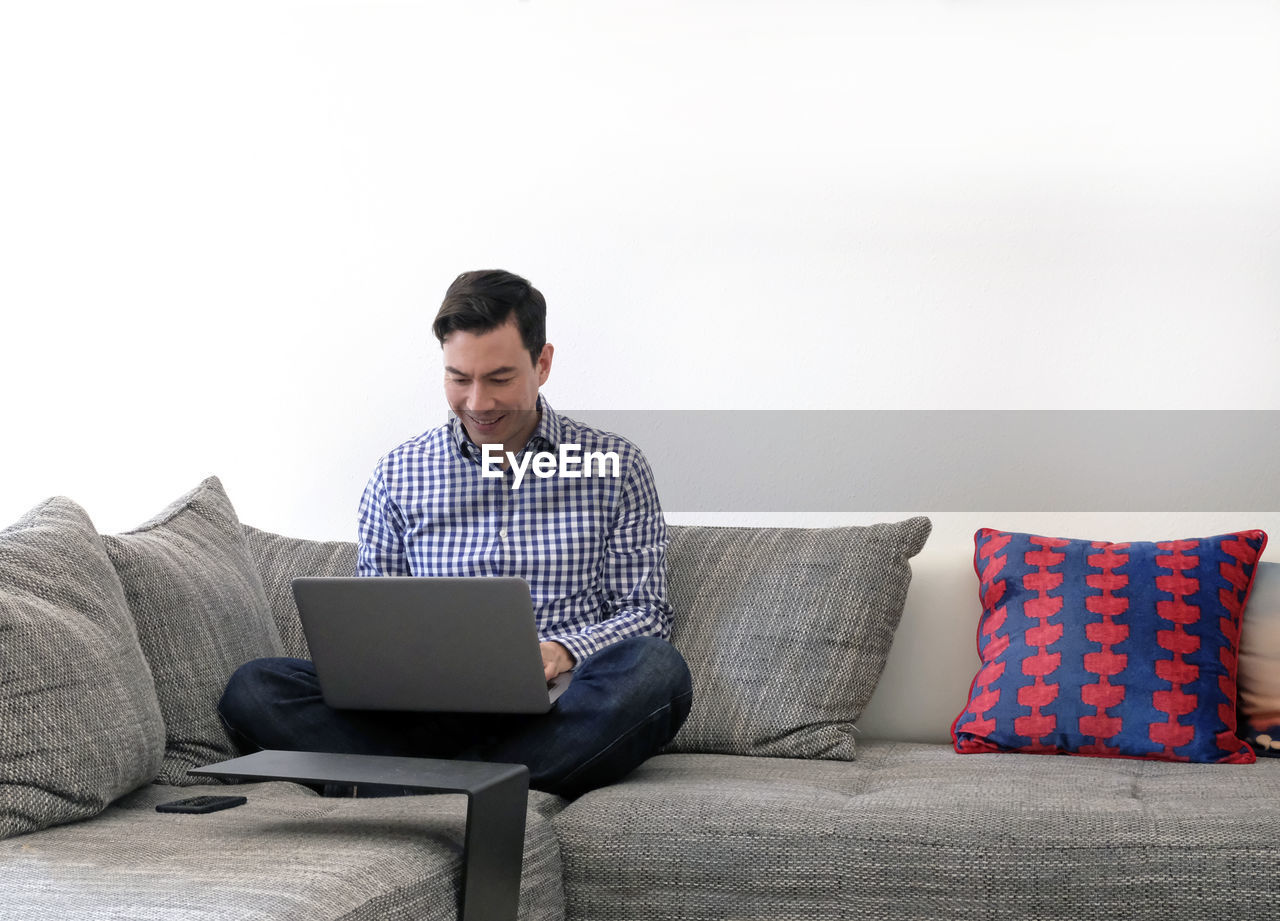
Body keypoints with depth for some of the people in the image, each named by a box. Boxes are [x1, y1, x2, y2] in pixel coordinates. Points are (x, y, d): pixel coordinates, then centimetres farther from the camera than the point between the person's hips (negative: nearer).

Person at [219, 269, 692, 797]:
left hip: (560, 713, -1)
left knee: (655, 670, -35)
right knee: (253, 689, -21)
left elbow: (646, 614, 7)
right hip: (435, 712, 1)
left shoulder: (614, 467, 9)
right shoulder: (398, 474, 13)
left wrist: (564, 650, -13)